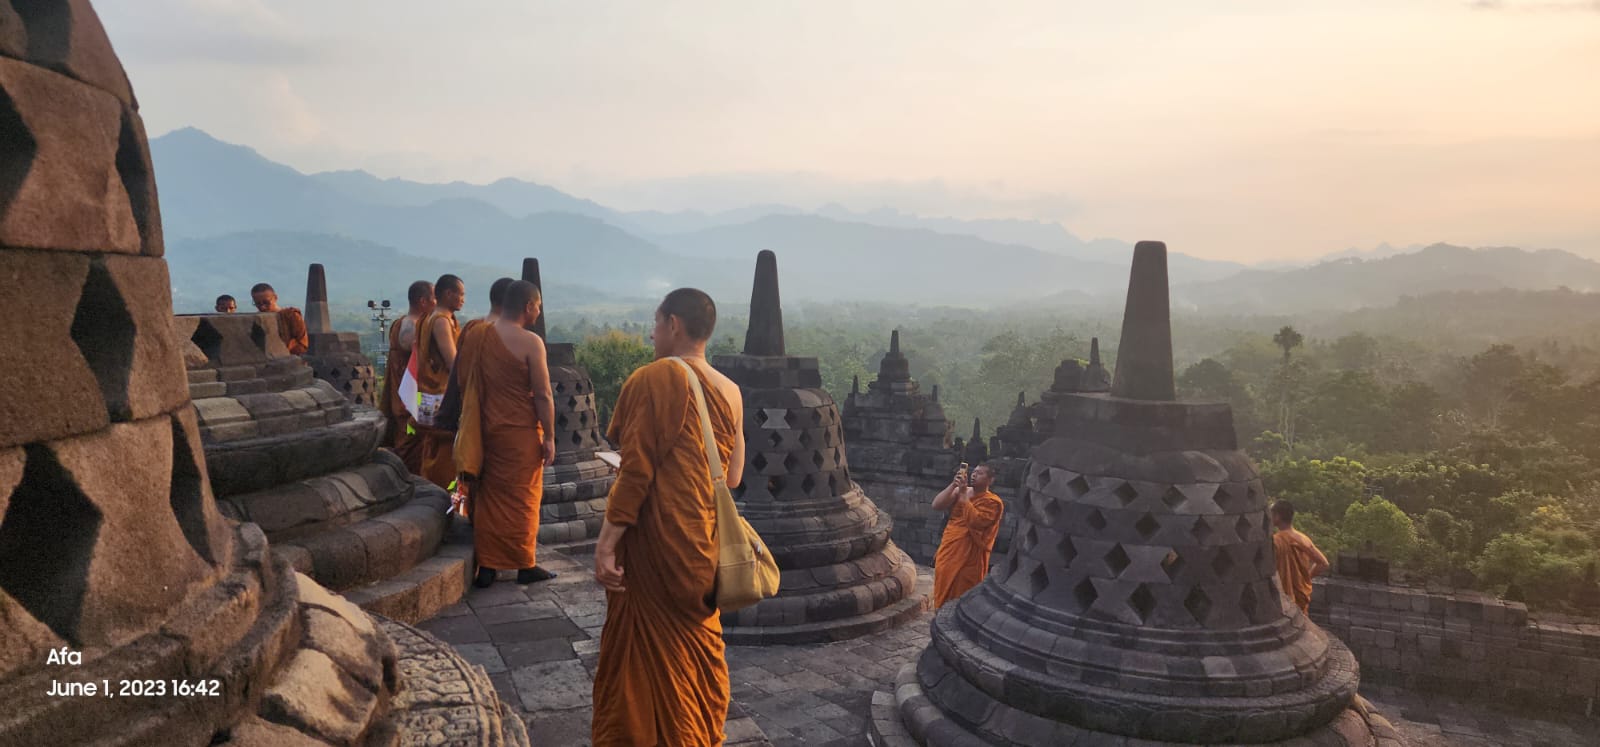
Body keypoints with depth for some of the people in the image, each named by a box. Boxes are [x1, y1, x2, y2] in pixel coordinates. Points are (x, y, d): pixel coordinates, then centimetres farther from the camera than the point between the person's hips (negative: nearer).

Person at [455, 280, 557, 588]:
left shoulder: (475, 336, 4)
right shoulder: (530, 342, -15)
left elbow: (464, 383, 11)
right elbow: (543, 395, -15)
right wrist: (549, 437, -8)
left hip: (484, 430, 6)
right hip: (520, 432, -5)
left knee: (488, 497, 14)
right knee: (521, 498, 6)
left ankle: (486, 566, 18)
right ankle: (525, 566, 14)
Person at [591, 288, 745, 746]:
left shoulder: (654, 378, -13)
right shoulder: (730, 391, 6)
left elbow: (636, 469, -18)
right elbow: (733, 475, 11)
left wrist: (606, 543, -15)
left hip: (656, 541, -7)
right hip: (704, 544, 7)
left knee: (646, 657, 5)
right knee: (700, 650, 19)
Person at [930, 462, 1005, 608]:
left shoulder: (992, 502, -8)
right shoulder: (959, 491, 9)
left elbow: (975, 521, -23)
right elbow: (936, 505, -2)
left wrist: (964, 493, -19)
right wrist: (953, 485, -11)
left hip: (969, 557, -5)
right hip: (948, 552, 5)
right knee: (943, 595, 13)